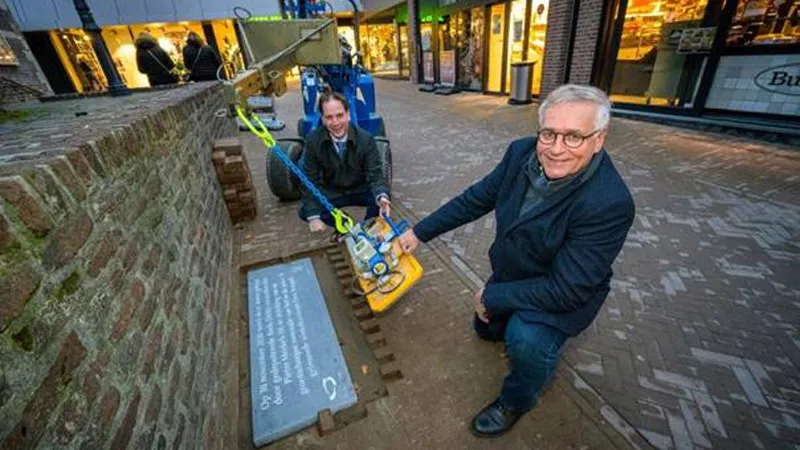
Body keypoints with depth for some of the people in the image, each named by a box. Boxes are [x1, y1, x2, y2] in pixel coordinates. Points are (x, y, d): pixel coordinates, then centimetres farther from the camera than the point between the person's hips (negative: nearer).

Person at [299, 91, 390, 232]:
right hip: (332, 193, 1)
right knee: (304, 210, -22)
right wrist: (313, 216, -24)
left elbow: (375, 175, -21)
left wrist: (382, 196, -45)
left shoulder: (366, 139, -20)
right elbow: (310, 180, -14)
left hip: (361, 190, -1)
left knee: (381, 199, -31)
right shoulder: (313, 140, -18)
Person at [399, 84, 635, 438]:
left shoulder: (610, 204, -35)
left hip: (562, 294, -6)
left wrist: (492, 297, -23)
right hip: (510, 274, 6)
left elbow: (566, 289, -32)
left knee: (527, 340, -33)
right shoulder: (522, 152, -19)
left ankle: (516, 401, 1)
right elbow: (476, 199, -8)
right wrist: (419, 232, -7)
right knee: (485, 329, 22)